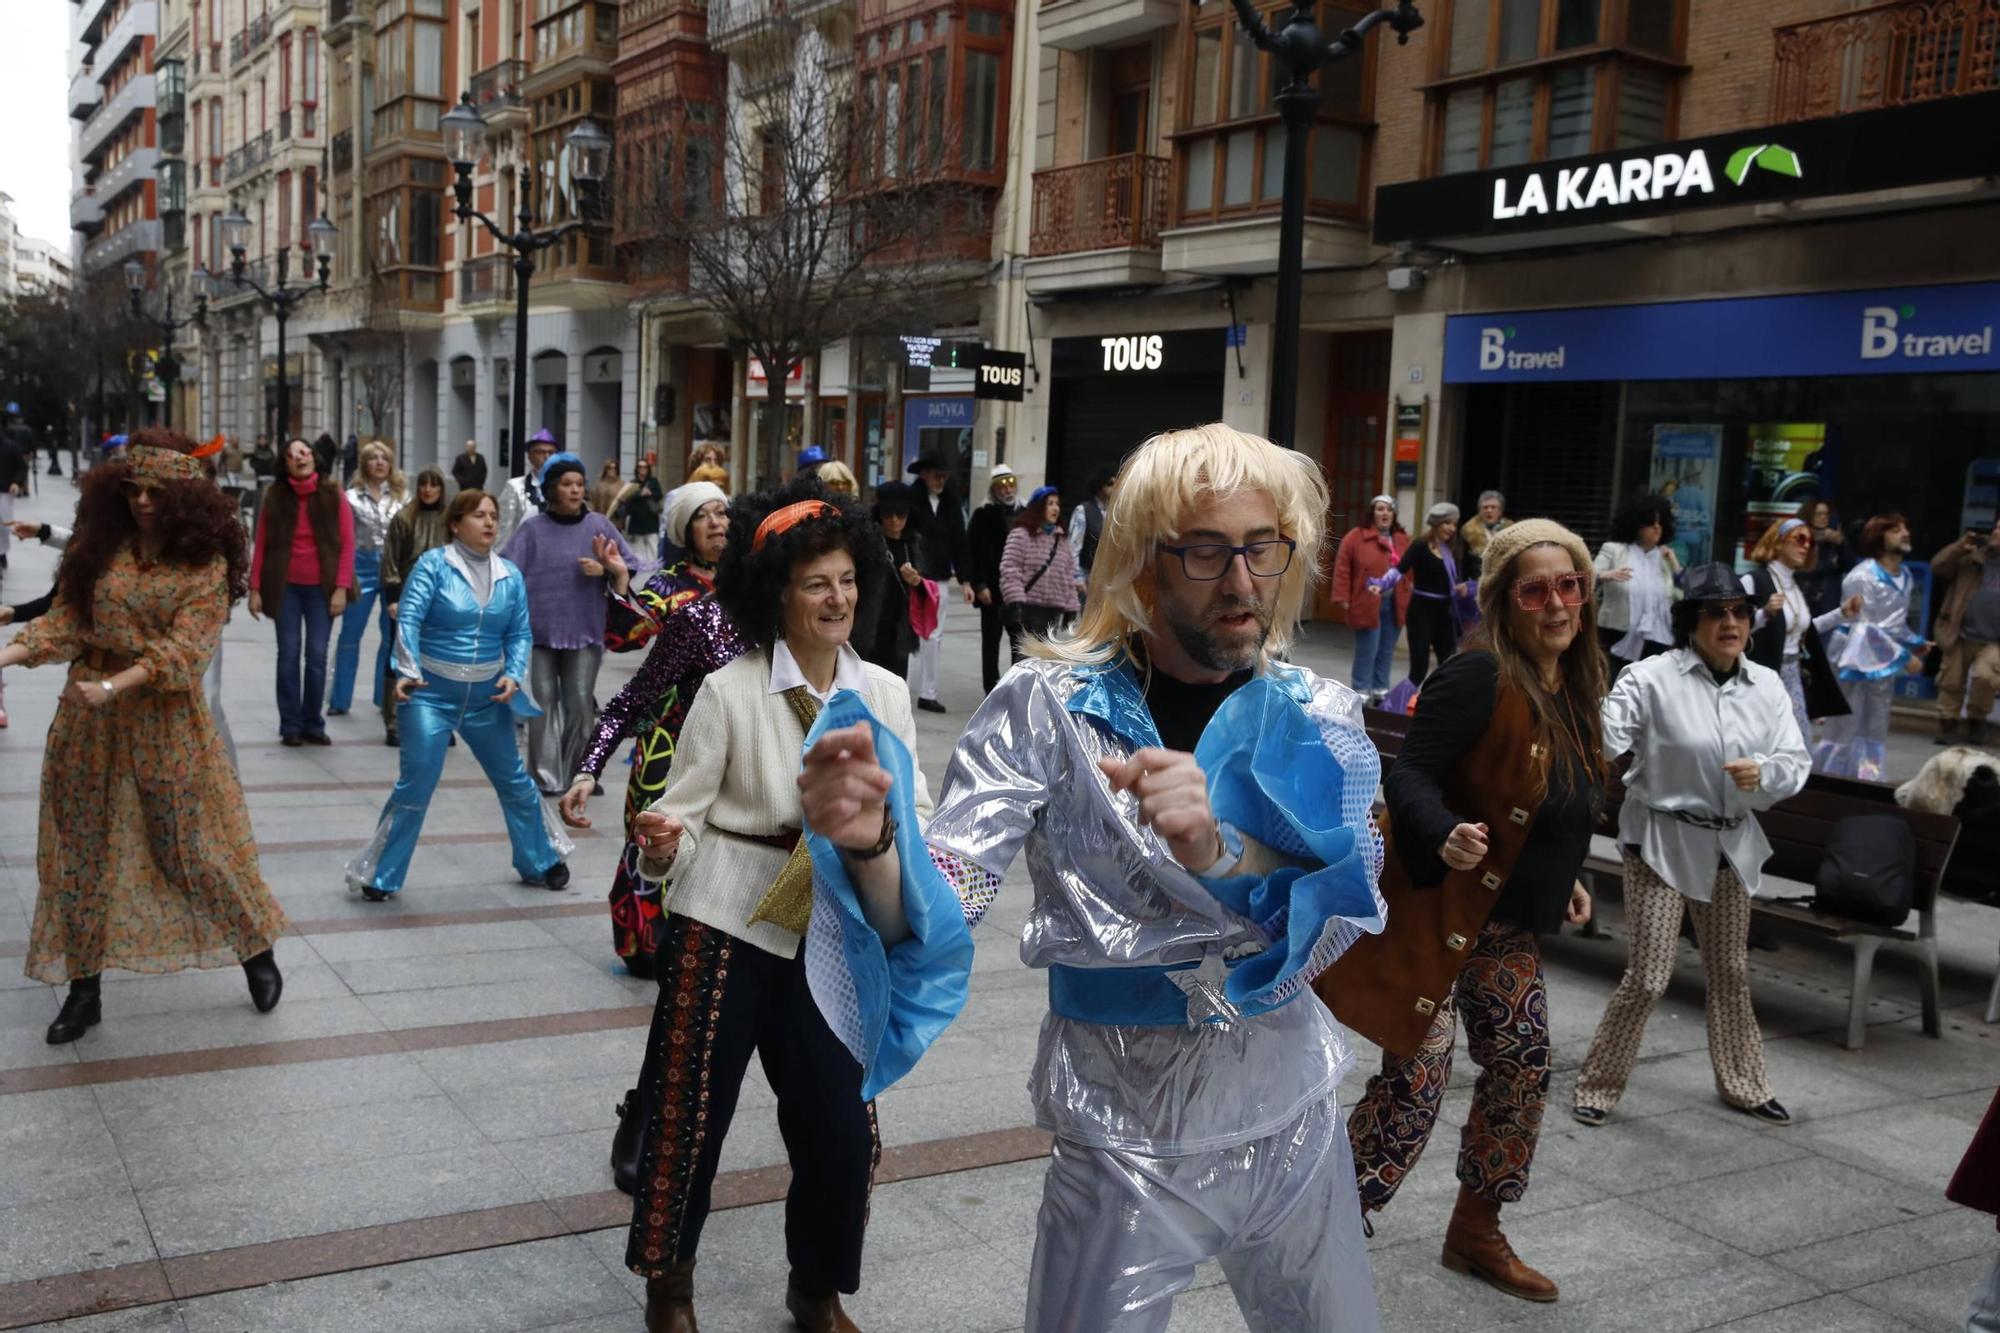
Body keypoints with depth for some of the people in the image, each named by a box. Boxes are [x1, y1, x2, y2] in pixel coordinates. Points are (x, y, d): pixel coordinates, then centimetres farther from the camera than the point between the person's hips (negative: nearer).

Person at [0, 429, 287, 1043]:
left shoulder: (205, 563, -9)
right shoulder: (99, 545, 3)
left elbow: (183, 648, -16)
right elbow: (65, 620, 1)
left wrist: (112, 686, -26)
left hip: (165, 720, -4)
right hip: (89, 721, 4)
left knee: (197, 844, 4)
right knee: (83, 850, 9)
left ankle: (256, 951, 24)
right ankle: (84, 987, 21)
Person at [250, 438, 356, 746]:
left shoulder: (333, 495, -2)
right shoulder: (274, 495, 1)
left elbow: (347, 544, -3)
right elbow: (262, 545, 1)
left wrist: (342, 587, -9)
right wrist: (256, 588, -3)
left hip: (322, 588, 0)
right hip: (285, 587, 0)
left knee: (317, 656, 2)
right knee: (289, 654, 1)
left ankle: (313, 724, 12)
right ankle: (290, 725, 8)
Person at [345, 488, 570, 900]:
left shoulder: (509, 575, 2)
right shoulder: (433, 564, -10)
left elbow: (520, 633, 4)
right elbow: (408, 619, -18)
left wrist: (513, 675, -13)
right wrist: (408, 671, -32)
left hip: (487, 698, 4)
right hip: (430, 694, -4)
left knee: (515, 782, 13)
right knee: (415, 786, -5)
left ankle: (541, 862, 32)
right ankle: (379, 875, 11)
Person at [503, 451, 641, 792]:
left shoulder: (598, 525, 5)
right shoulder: (533, 529, 4)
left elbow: (629, 566, 5)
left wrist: (607, 570, -14)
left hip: (584, 631, 0)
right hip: (539, 630, 0)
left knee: (580, 701, -2)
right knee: (543, 701, 1)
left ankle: (577, 772, 12)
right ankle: (546, 777, 7)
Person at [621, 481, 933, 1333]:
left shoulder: (885, 694, 0)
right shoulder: (729, 692, -10)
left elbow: (918, 815, 1)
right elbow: (685, 810, -9)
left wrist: (888, 830, -21)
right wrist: (662, 847, -31)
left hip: (831, 938, 3)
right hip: (724, 929, -3)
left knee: (842, 1128, 4)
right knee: (691, 1112, 8)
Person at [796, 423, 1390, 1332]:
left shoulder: (1319, 718, -2)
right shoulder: (1050, 708, -10)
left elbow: (1337, 916, -17)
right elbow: (933, 912, -18)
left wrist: (1213, 848, -37)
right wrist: (870, 845, -41)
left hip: (1295, 1127, 4)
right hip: (1126, 1149, -3)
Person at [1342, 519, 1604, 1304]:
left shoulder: (1571, 689, 8)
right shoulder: (1477, 677, -19)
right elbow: (1408, 779, -23)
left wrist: (1564, 881, 15)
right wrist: (1448, 836, -40)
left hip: (1510, 927, 9)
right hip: (1439, 909, -9)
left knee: (1522, 1069, 15)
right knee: (1417, 1079, -9)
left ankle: (1475, 1232, 34)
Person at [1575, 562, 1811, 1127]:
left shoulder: (1766, 685, 0)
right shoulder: (1651, 679, -16)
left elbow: (1797, 763, -3)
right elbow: (1605, 740, -26)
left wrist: (1763, 772, -24)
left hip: (1733, 844, 5)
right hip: (1663, 842, -5)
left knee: (1731, 972, 21)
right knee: (1647, 977, -6)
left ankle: (1743, 1084, 39)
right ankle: (1597, 1087, 13)